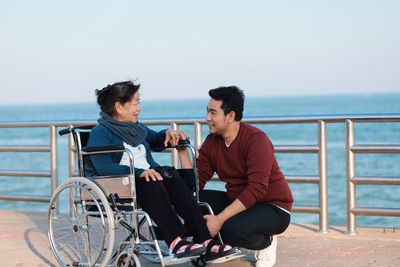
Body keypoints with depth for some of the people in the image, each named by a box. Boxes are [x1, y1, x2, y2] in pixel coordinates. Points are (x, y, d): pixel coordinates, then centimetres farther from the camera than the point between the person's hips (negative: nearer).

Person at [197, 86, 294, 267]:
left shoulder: (256, 140, -21)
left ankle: (266, 242, -2)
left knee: (233, 228, -35)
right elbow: (196, 181, -3)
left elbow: (256, 190, -30)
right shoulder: (212, 142, 1)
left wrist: (220, 219, -34)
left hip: (273, 208, -7)